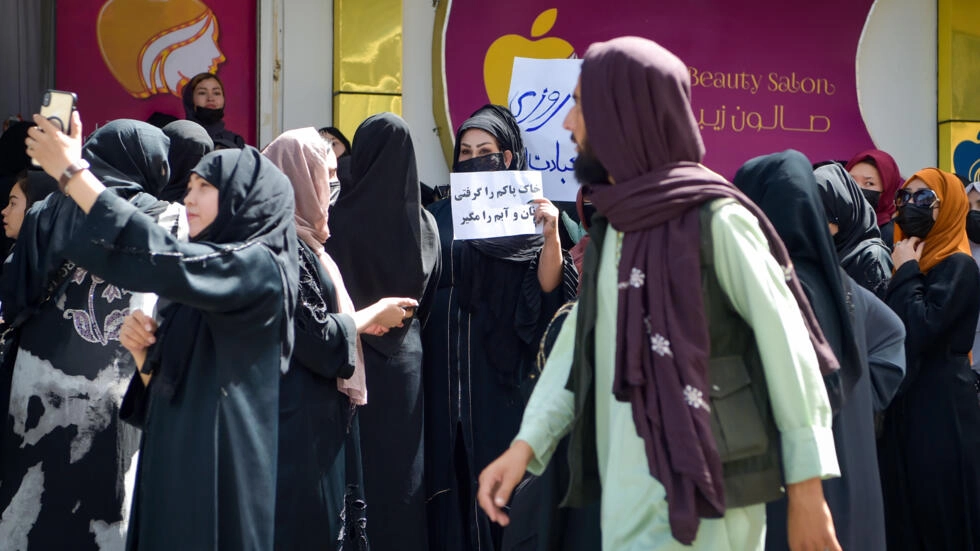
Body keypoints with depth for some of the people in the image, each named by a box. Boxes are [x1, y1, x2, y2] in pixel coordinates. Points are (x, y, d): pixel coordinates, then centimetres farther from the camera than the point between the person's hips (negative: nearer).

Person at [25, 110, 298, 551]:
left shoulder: (258, 267, -10)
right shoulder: (204, 278, 15)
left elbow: (162, 260, -26)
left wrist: (73, 173, -23)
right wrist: (144, 352, -3)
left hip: (215, 480, -8)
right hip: (173, 470, 8)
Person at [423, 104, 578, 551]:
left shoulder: (526, 211, 3)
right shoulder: (439, 215, 12)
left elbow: (548, 286, -7)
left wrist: (551, 234, -21)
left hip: (502, 363, -3)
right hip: (447, 361, 3)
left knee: (499, 459, -2)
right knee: (450, 459, 3)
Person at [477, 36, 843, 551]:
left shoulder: (714, 218, -12)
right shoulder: (613, 223, 12)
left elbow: (785, 346, -12)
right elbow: (581, 338, 9)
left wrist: (806, 487, -13)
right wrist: (526, 442, -2)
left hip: (695, 489, -7)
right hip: (628, 486, 7)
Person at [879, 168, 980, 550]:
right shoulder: (909, 260, 14)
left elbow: (919, 329, -22)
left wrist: (907, 272, -12)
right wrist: (905, 271, 4)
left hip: (941, 407, -8)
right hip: (902, 403, 8)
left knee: (939, 514, -3)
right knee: (901, 508, 9)